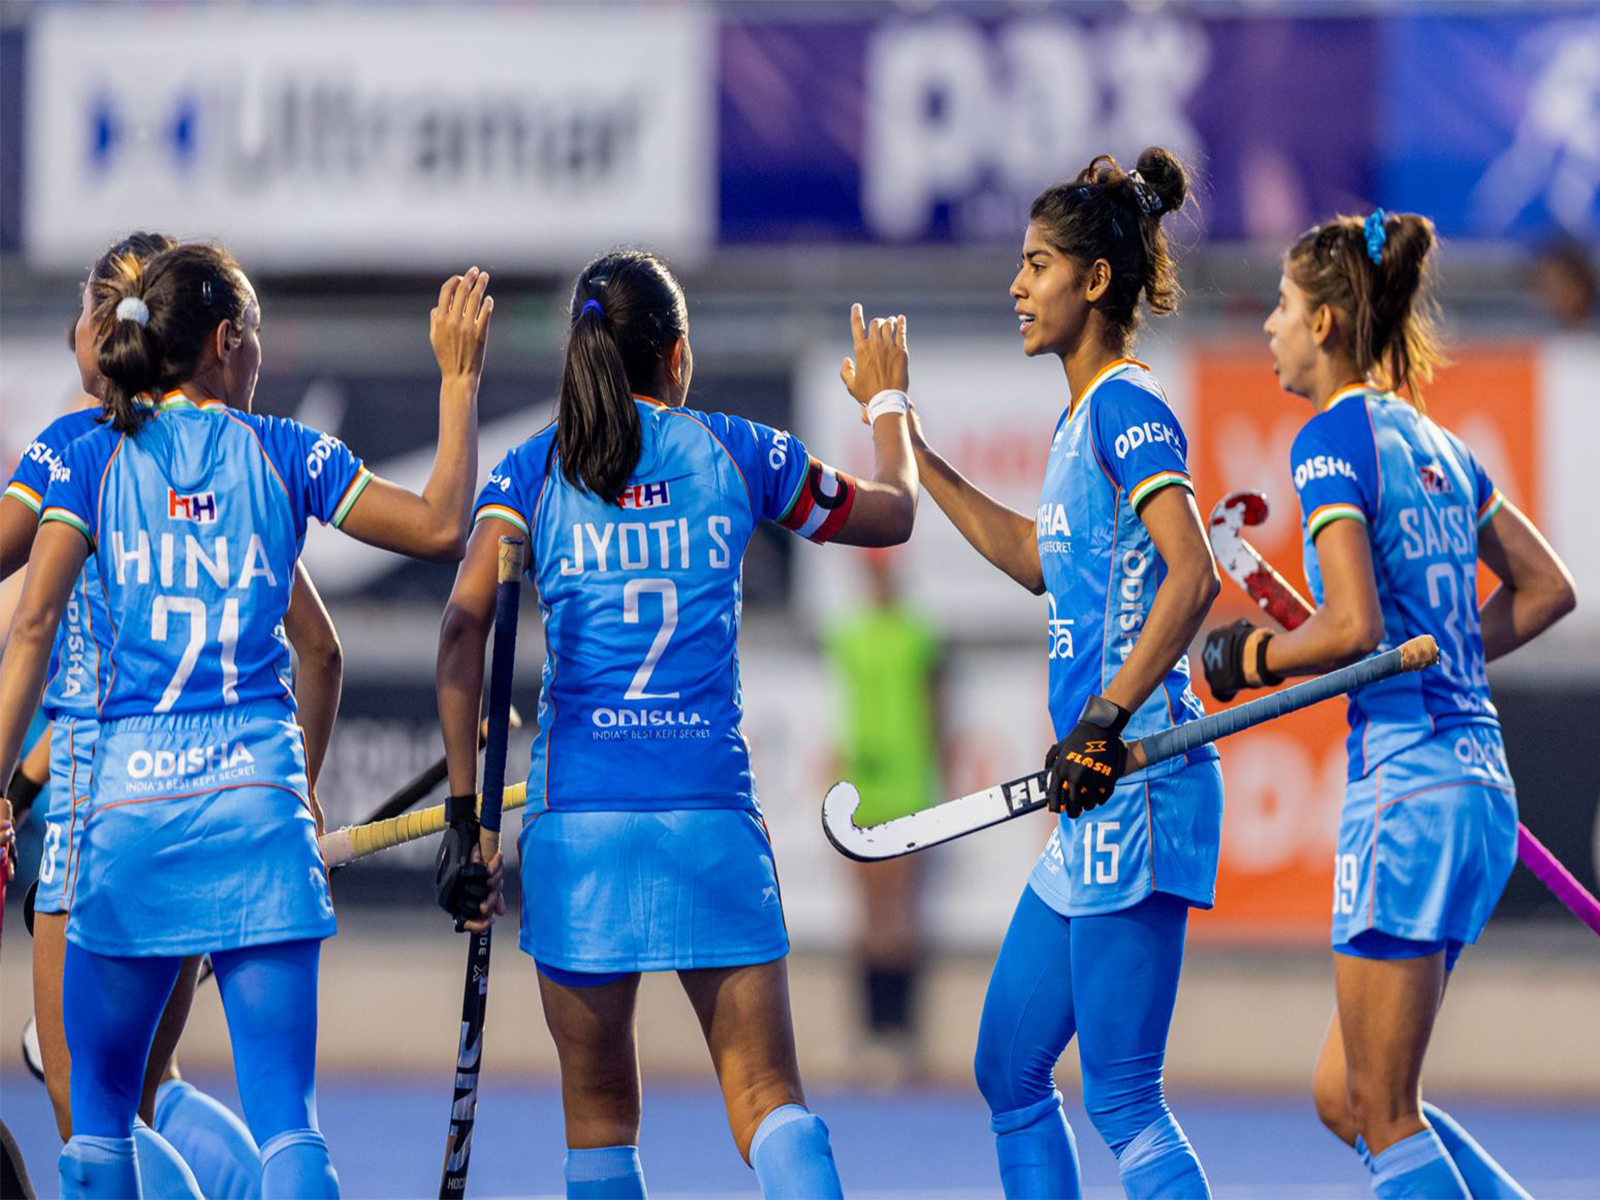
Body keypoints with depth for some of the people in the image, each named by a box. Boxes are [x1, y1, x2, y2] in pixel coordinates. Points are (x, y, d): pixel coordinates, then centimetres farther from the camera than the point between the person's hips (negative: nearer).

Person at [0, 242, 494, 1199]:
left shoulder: (94, 460, 5)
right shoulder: (286, 454, 4)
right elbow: (441, 528, 6)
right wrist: (460, 376, 14)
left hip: (130, 800, 0)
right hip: (259, 798, 0)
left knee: (99, 1113, 12)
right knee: (286, 1117, -3)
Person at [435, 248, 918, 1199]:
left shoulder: (535, 469, 6)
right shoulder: (739, 452, 8)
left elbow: (466, 626, -6)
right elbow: (894, 514, 24)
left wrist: (465, 806, -5)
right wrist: (887, 403, 43)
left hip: (577, 808, 0)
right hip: (713, 806, 0)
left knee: (599, 1112, 10)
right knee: (768, 1096, -1)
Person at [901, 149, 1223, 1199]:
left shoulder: (1130, 407, -11)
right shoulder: (1080, 418, 17)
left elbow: (1193, 577, -23)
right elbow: (1043, 560, 34)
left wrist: (1104, 723, -26)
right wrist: (916, 454, 36)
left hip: (1138, 785, -10)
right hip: (1096, 799, 10)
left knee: (1124, 1102, -10)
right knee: (1010, 1071, 14)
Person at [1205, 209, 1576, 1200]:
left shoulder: (1333, 438, -10)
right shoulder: (1433, 443, 16)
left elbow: (1352, 627, -20)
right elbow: (1547, 588, 22)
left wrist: (1250, 657, -3)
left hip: (1406, 789, -9)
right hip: (1481, 784, 9)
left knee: (1383, 1115, -2)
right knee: (1347, 1095, 14)